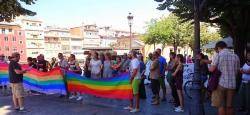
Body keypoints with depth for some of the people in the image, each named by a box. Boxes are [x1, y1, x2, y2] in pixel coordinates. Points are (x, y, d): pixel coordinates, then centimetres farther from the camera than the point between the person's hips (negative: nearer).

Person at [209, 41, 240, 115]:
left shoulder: (218, 55, -7)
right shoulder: (235, 56, 6)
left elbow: (212, 69, -12)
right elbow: (237, 71, 10)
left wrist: (209, 68, 10)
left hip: (221, 83, -4)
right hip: (232, 84, 4)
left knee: (221, 106, 5)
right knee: (230, 106, 14)